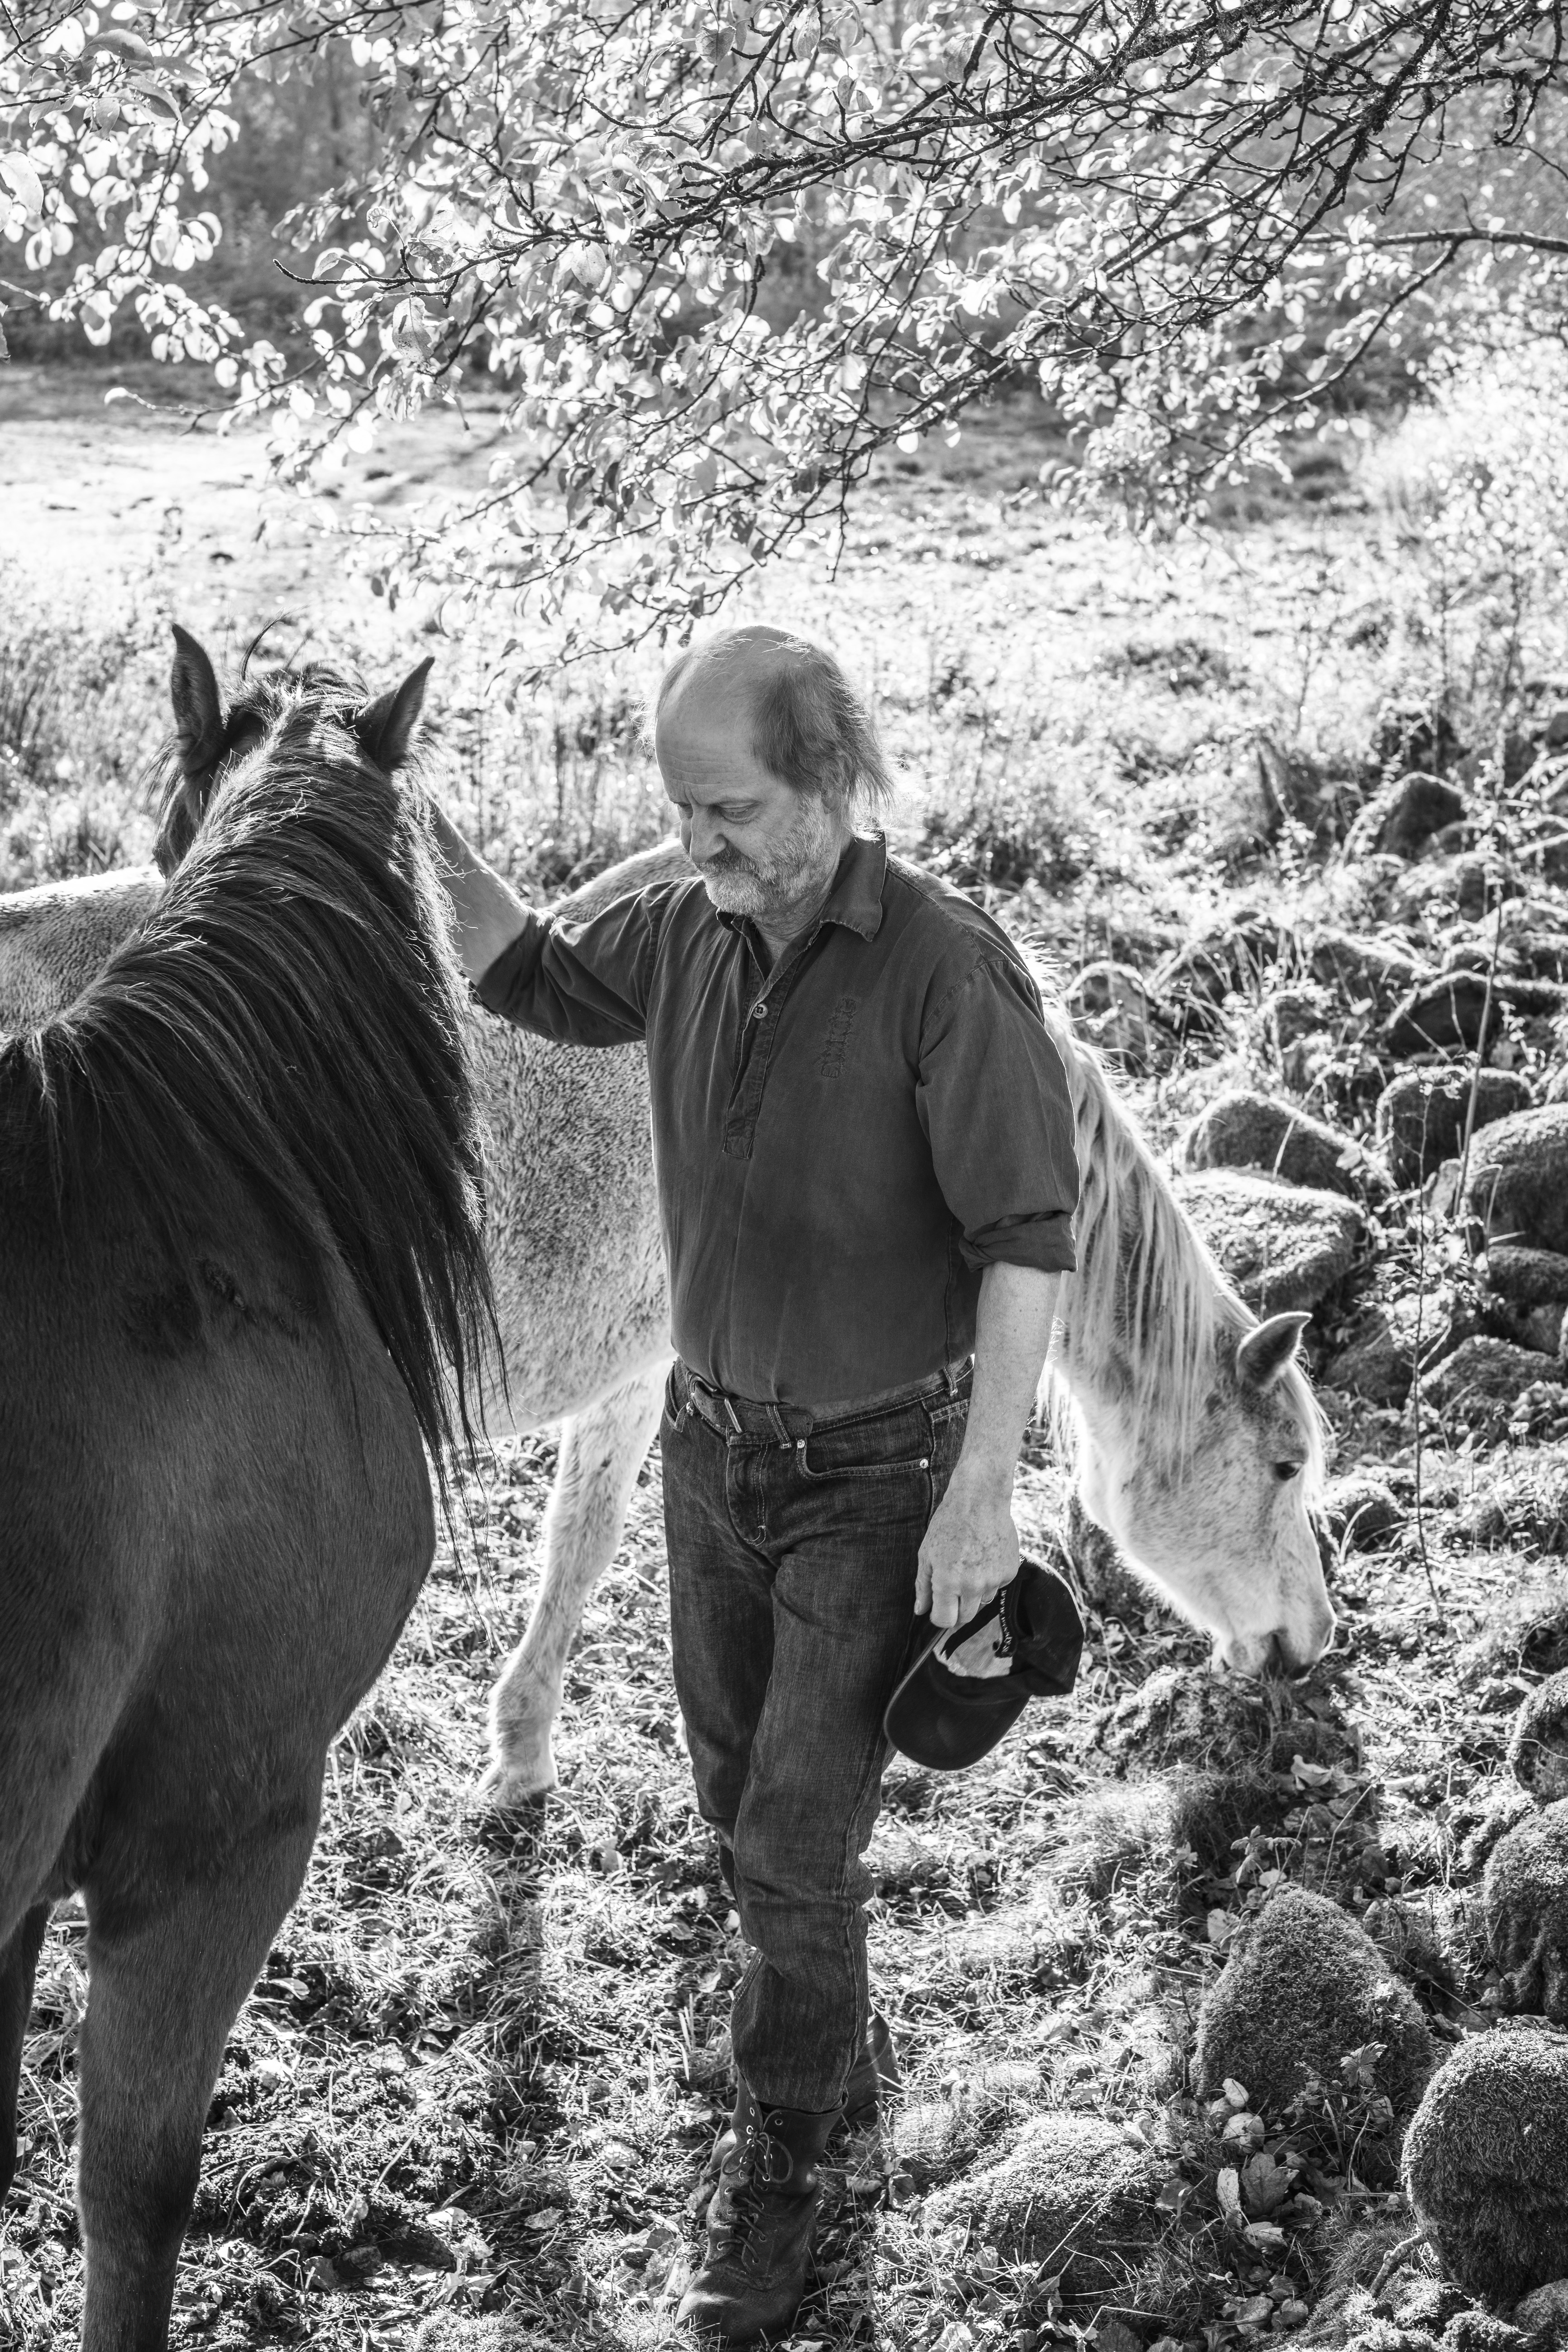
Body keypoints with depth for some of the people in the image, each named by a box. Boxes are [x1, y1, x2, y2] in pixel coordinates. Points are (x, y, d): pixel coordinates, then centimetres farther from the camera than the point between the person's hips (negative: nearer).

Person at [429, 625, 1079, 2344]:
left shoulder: (945, 971, -23)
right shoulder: (689, 931, -5)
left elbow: (1026, 1241, -21)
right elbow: (537, 983, 15)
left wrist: (982, 1492, -22)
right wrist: (432, 848, -3)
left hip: (878, 1474, -6)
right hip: (713, 1442, 6)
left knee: (796, 1837, -1)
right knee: (741, 1800, 19)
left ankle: (778, 2159, 21)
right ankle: (844, 2048, 43)